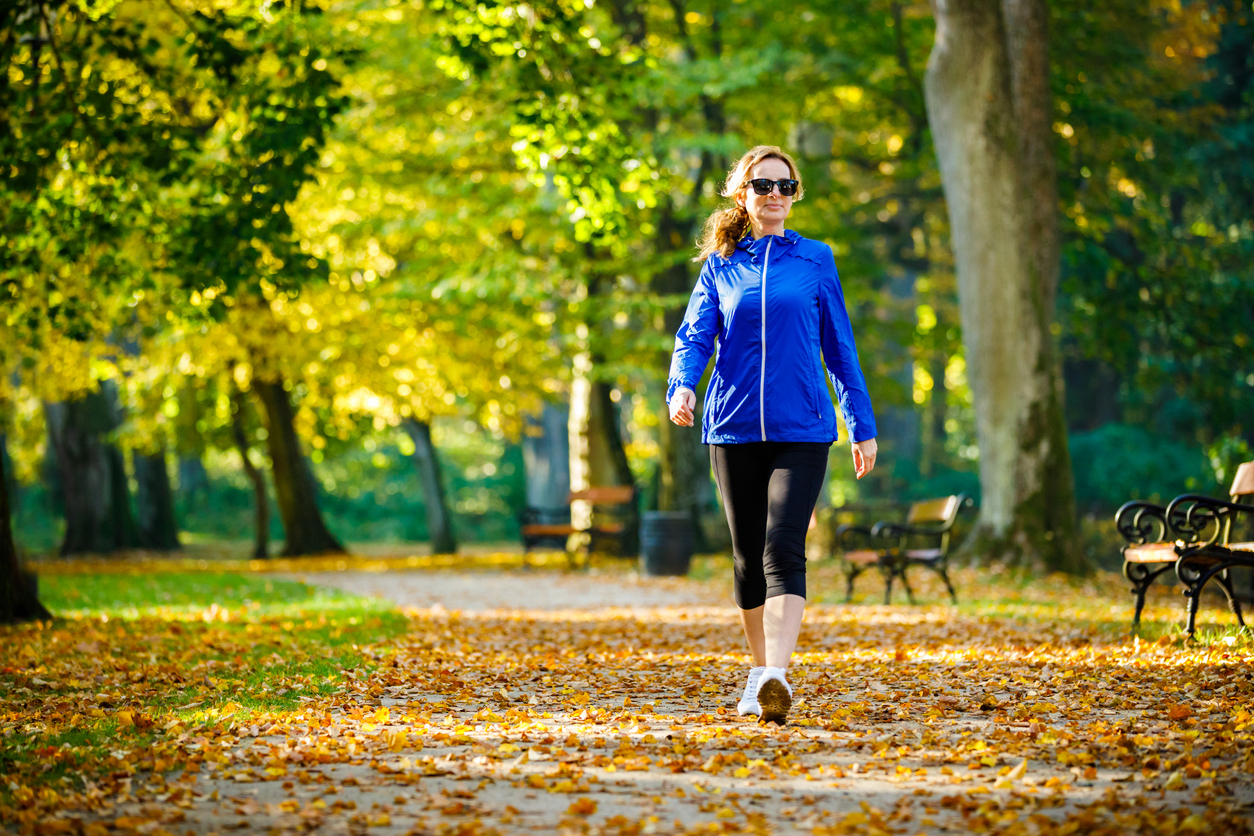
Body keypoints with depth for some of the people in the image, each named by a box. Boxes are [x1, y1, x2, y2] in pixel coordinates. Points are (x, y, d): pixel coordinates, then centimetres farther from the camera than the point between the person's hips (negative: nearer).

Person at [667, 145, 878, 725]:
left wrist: (863, 427, 10)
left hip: (801, 430, -2)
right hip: (733, 430, 2)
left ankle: (776, 678, -28)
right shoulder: (721, 266, 10)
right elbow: (694, 336, 1)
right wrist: (681, 387, -20)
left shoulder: (815, 261, 7)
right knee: (748, 558, 10)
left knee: (783, 552, -17)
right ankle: (758, 676, 24)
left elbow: (840, 347, 10)